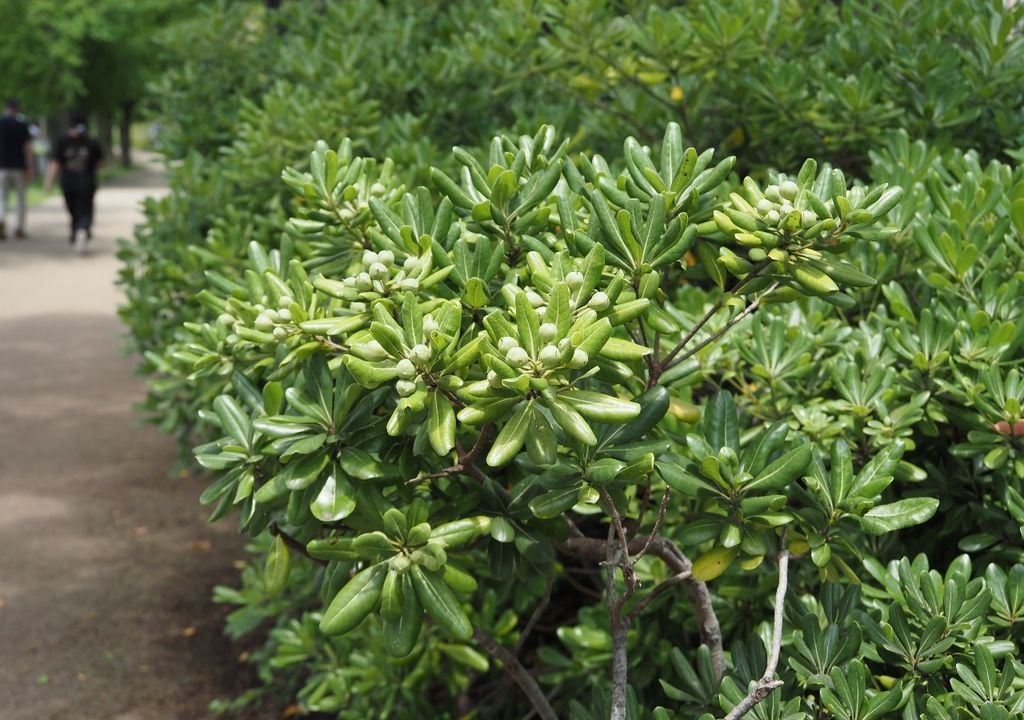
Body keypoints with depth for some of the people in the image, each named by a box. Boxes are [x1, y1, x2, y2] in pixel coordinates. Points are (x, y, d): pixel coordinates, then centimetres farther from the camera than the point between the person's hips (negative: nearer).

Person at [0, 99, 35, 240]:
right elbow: (28, 148, -7)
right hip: (19, 167, -1)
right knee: (21, 198, 12)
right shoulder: (22, 125, -3)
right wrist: (31, 168, -4)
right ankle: (20, 228, 11)